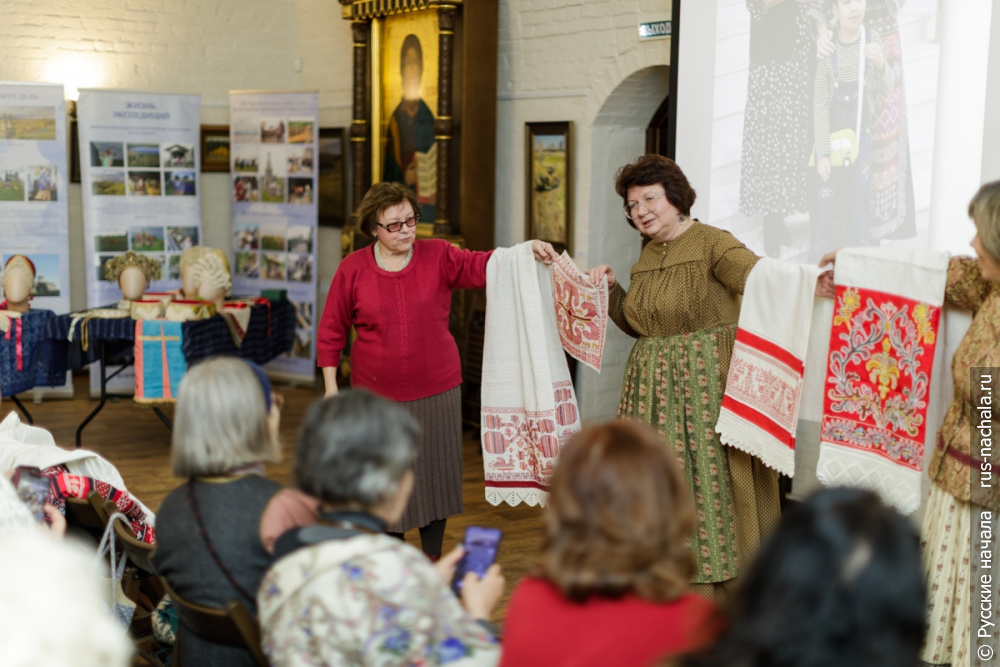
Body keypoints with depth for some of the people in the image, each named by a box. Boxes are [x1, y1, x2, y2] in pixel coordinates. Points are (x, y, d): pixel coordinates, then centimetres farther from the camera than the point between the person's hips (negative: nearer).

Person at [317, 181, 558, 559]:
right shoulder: (352, 269, -3)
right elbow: (331, 331, 3)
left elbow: (482, 266, -16)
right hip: (377, 397, 0)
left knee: (434, 476, 8)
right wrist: (331, 387, 0)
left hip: (436, 392, 1)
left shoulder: (438, 256, -2)